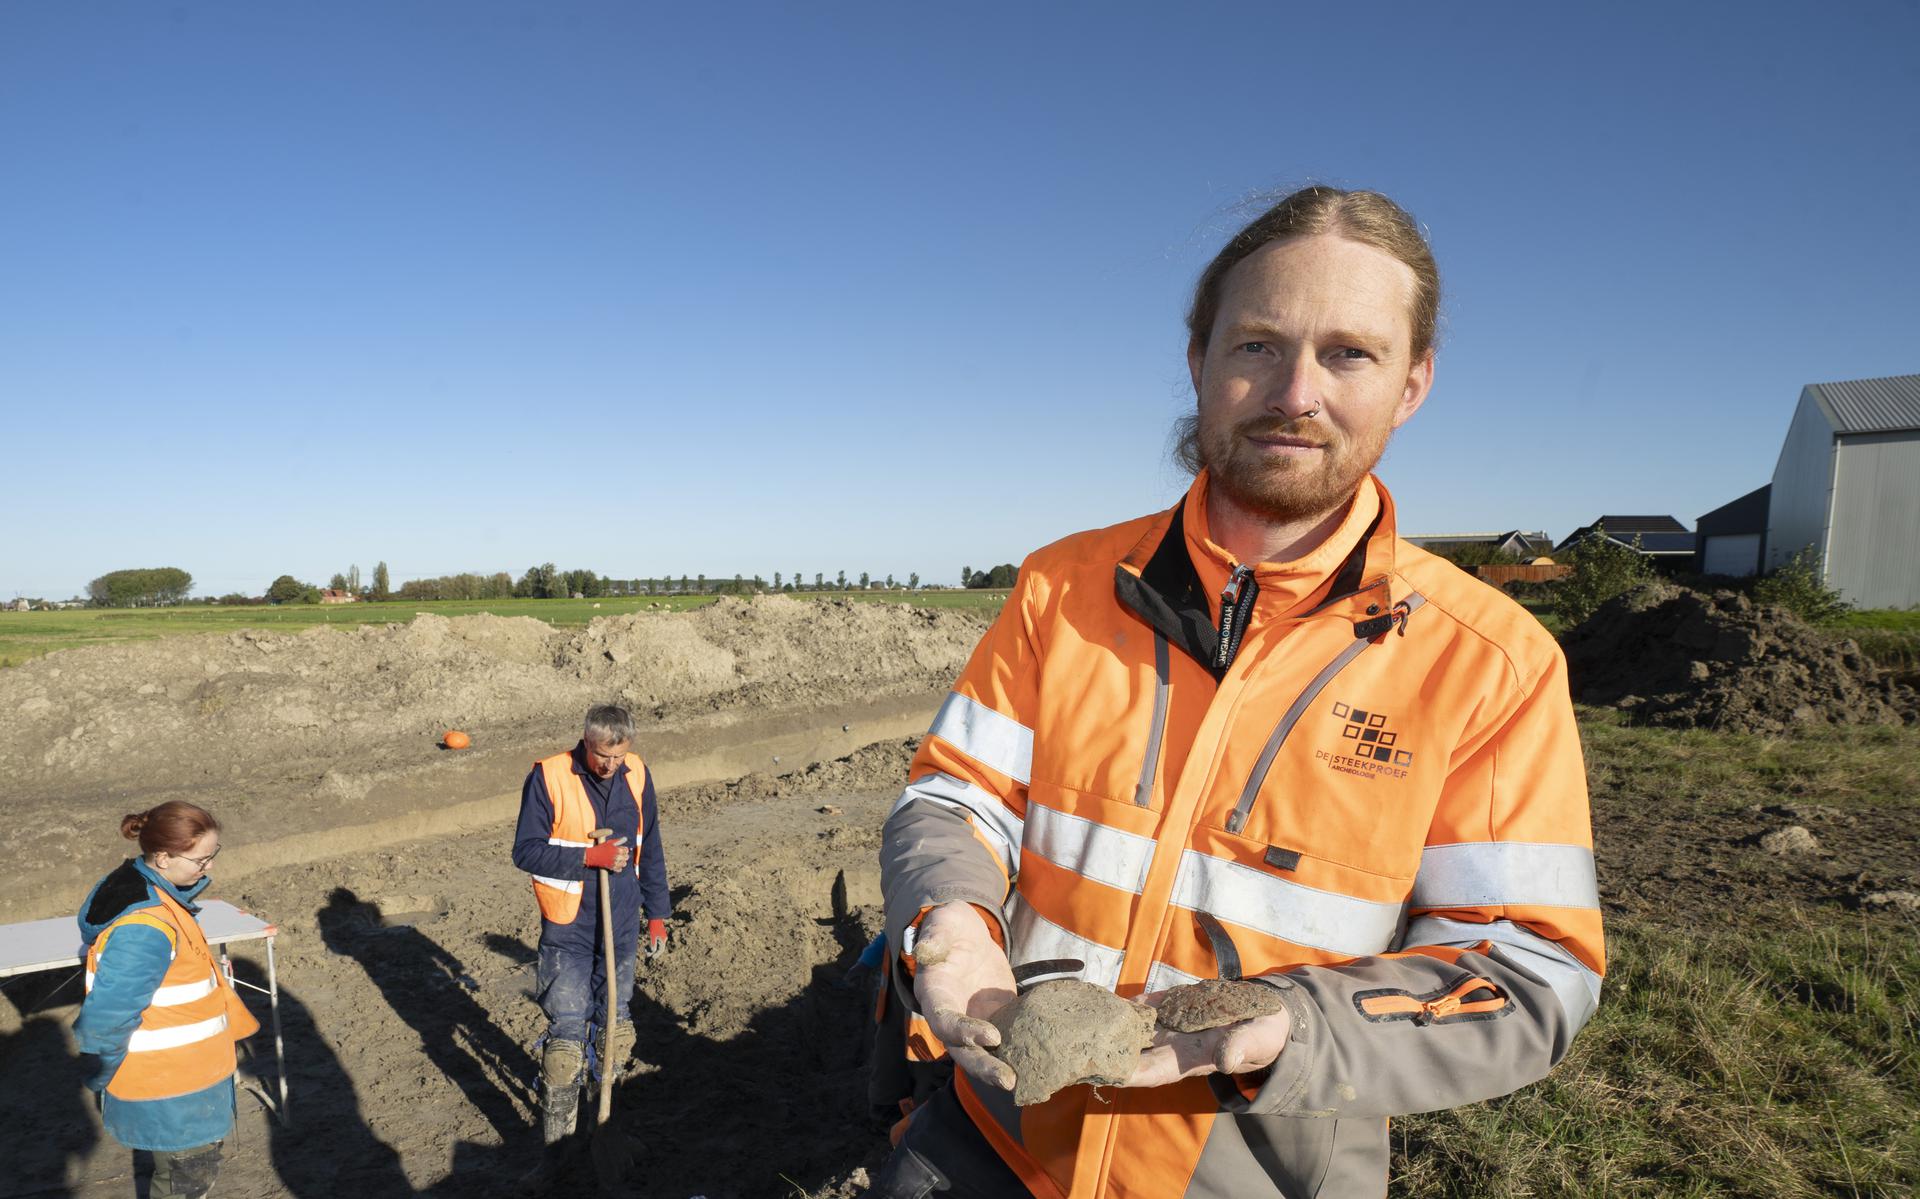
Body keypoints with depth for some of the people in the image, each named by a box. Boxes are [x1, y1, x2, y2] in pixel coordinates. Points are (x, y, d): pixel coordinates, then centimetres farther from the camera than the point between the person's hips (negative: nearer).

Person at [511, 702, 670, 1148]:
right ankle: (556, 1135, 14)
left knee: (613, 1021, 17)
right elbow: (526, 851, -13)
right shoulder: (548, 777, -14)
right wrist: (590, 857, -23)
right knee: (567, 1035, -3)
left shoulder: (637, 774, -1)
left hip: (622, 927, 4)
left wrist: (657, 914, 11)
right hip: (568, 932, -4)